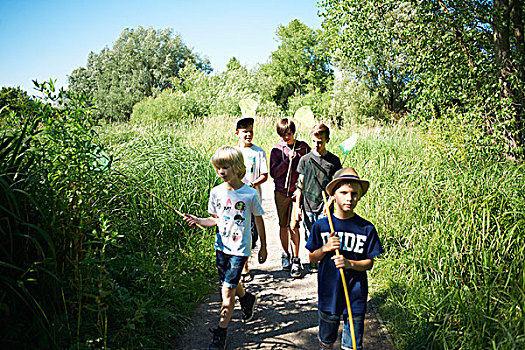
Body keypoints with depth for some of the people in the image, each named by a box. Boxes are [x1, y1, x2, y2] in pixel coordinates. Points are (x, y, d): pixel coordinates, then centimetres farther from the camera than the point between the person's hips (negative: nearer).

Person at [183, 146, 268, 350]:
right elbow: (216, 219, 9)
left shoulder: (250, 194, -13)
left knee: (227, 290, -6)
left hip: (240, 248, -4)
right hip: (221, 246, 5)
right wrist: (198, 221, -10)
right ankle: (247, 299, 52)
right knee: (228, 282, 19)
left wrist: (263, 247, 5)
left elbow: (259, 220, -1)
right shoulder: (216, 192, -3)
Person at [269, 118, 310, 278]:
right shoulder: (277, 149, 1)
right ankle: (285, 255, 28)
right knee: (283, 225, 11)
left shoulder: (303, 147, 2)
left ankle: (295, 260, 5)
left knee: (294, 225, -4)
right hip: (281, 192, 1)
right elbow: (274, 173, -8)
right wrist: (288, 160, -16)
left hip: (297, 191, -1)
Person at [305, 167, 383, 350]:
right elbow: (312, 258, 3)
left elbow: (369, 263, -1)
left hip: (355, 296, -1)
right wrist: (325, 248, -17)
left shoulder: (366, 228, -7)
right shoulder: (321, 225, -5)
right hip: (328, 294, 1)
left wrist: (349, 263, -19)